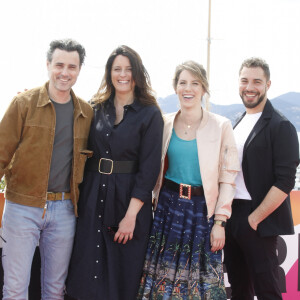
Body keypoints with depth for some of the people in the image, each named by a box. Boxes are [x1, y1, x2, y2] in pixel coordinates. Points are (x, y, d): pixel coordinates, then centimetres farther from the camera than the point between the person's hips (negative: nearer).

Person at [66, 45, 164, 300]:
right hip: (93, 196, 4)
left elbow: (149, 168, -9)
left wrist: (131, 215, -15)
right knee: (88, 273, 7)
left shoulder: (150, 114, -4)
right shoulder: (97, 109, 9)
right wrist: (83, 198, 0)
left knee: (123, 276, 5)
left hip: (128, 199, -3)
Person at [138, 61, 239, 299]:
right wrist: (152, 202, 2)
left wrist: (219, 223, -8)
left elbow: (228, 179, -4)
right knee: (163, 280, 6)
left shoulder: (221, 126, -3)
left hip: (203, 210, -2)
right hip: (168, 207, 2)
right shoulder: (164, 124, 4)